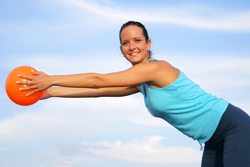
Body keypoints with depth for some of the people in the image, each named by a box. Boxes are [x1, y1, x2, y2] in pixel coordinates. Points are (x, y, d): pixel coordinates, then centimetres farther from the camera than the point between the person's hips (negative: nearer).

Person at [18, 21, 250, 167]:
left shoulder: (157, 67, -20)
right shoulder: (140, 83, 8)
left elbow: (98, 80, -19)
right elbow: (99, 91, 10)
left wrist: (51, 79, -14)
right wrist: (52, 91, 8)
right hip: (214, 140, 9)